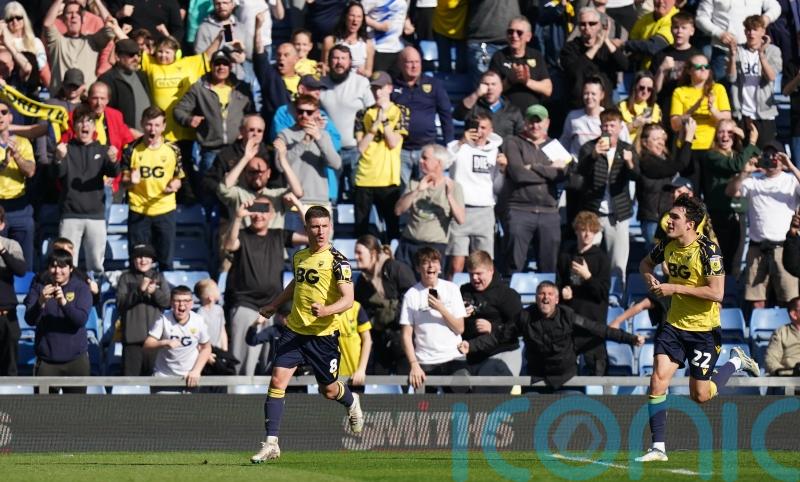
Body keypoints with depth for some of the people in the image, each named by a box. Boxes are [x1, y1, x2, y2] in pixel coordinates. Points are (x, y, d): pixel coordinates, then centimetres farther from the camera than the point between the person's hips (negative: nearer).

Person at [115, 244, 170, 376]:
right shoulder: (126, 278, 8)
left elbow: (167, 302, 5)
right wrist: (139, 290, -15)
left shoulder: (159, 277, 14)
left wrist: (154, 292, -14)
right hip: (133, 335, -2)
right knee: (131, 374, -6)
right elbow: (121, 304, -4)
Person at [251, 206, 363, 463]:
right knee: (277, 381, -11)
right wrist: (274, 305, 38)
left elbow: (348, 299, -18)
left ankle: (352, 403, 47)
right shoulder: (299, 257, 8)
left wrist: (325, 310, -36)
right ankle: (271, 443, -10)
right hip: (294, 330, 4)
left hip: (323, 335, -4)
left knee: (329, 389, 9)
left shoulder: (337, 260, -10)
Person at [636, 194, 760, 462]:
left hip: (703, 329, -5)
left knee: (700, 395, 4)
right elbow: (646, 263, 21)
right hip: (674, 324, 5)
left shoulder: (708, 250, -19)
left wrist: (675, 288, -23)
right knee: (658, 379, -11)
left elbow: (716, 292, -24)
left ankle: (735, 361, 31)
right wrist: (651, 278, -2)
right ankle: (658, 447, -6)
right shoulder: (667, 245, 0)